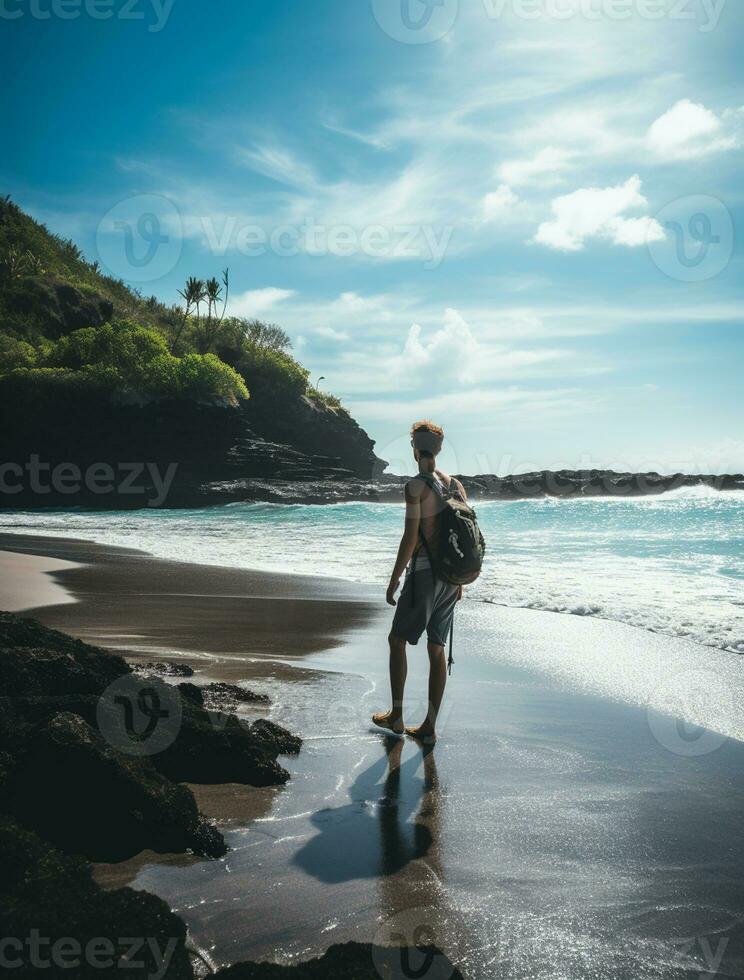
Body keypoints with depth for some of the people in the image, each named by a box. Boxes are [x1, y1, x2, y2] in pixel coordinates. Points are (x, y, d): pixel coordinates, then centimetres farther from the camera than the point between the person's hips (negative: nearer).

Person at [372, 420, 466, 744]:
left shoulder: (416, 485, -12)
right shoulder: (456, 485, 9)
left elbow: (410, 538, -16)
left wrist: (394, 580, -8)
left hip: (423, 572, -6)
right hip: (450, 575, 6)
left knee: (397, 640, 10)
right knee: (437, 650, 9)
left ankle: (396, 716, 14)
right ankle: (429, 726, 13)